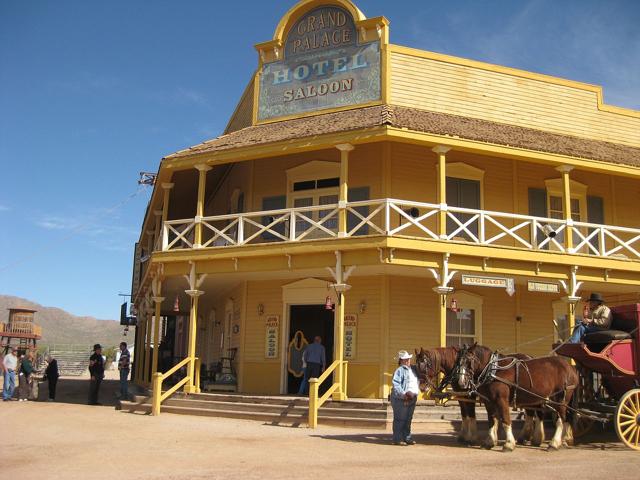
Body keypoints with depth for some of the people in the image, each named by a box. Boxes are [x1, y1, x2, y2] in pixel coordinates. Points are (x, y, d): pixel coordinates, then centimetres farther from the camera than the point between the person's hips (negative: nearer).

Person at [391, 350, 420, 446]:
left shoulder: (413, 369, 15)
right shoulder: (399, 370, -10)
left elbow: (417, 381, 27)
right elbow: (396, 384, -19)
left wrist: (417, 391, 11)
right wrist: (403, 394, -27)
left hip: (412, 399, 8)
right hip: (401, 399, -8)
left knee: (408, 419, 14)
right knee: (400, 419, -3)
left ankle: (407, 438, 23)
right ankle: (397, 439, 3)